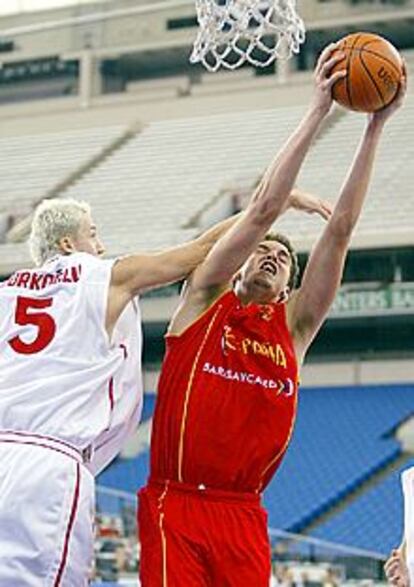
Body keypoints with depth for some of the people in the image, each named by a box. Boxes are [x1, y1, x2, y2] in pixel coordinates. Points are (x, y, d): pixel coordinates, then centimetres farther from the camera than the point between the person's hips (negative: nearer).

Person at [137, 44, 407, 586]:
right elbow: (263, 209, 0)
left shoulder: (293, 327, 15)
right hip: (174, 506, -3)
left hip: (243, 517, 3)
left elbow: (341, 230, 10)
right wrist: (317, 112, -3)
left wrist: (376, 127, 6)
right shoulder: (205, 301, 9)